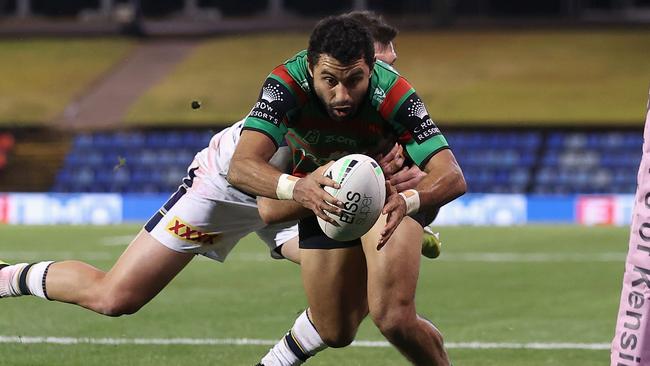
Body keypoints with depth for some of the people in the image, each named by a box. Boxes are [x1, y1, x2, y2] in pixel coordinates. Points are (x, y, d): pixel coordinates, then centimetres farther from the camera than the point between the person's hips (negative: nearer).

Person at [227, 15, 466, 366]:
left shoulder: (393, 95, -35)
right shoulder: (287, 83, -32)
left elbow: (452, 177, -38)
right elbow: (241, 167, -40)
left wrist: (407, 202, -60)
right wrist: (295, 188, -60)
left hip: (391, 186, -2)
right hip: (324, 194, 2)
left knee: (393, 319, -21)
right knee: (336, 332, 9)